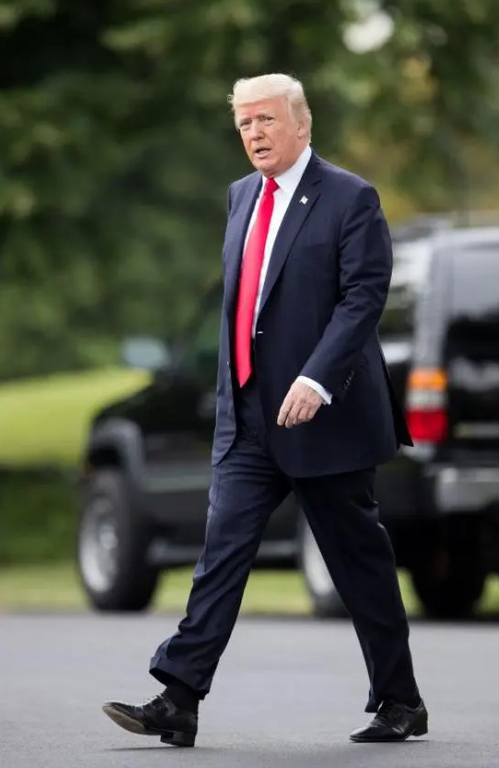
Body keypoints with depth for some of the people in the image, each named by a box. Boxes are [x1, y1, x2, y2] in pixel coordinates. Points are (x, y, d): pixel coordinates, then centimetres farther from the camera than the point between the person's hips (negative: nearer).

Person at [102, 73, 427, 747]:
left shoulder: (350, 199, -8)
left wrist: (317, 380, -26)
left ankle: (400, 704, 16)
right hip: (248, 418, 6)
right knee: (223, 547, -4)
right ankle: (178, 701, -10)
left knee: (361, 562, 4)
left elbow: (364, 297, -16)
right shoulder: (242, 196, 14)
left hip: (324, 415, -6)